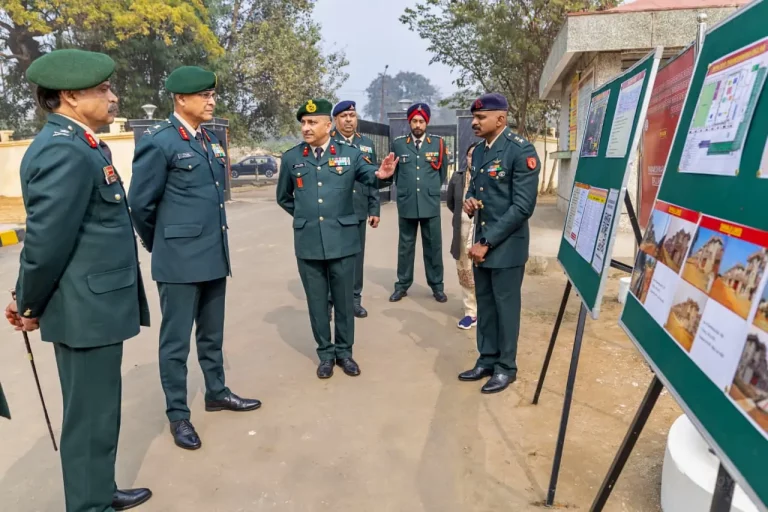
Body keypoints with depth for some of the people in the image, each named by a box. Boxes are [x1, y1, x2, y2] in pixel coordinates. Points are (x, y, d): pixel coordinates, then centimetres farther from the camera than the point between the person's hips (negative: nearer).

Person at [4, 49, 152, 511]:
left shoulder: (82, 144, 13)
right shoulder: (65, 151, -20)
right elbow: (46, 239, -21)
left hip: (97, 301, 10)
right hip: (87, 308, -10)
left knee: (99, 411, 22)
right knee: (91, 417, 6)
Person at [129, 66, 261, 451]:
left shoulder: (210, 140, 12)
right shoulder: (158, 142, -11)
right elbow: (140, 203, -6)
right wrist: (163, 246, 6)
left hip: (214, 254, 7)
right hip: (180, 259, -7)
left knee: (212, 333, 19)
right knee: (176, 340, 6)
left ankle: (216, 392, 36)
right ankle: (177, 414, 21)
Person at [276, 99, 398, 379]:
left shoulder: (350, 153, -1)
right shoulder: (291, 158, 4)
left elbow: (371, 177, -9)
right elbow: (283, 197, 18)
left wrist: (382, 175, -31)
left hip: (342, 240, -1)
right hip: (308, 243, 2)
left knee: (344, 299, 11)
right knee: (317, 301, 11)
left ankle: (344, 351, 28)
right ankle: (325, 353, 27)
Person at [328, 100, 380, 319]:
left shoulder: (367, 144, 11)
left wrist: (375, 209, 7)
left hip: (358, 212, 4)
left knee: (356, 256, 10)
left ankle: (354, 298, 23)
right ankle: (329, 299, 20)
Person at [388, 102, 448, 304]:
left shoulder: (438, 143, 2)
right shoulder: (398, 144, 2)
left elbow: (443, 171, 13)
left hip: (431, 203, 0)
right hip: (406, 204, 0)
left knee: (433, 246, 6)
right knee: (405, 245, 9)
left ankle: (436, 286, 18)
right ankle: (402, 285, 19)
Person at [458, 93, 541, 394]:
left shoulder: (521, 151, -14)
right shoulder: (478, 151, 10)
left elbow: (523, 206, -18)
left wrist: (488, 242, -18)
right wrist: (469, 202, -3)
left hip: (506, 245, -7)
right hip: (481, 242, 7)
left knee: (505, 306, 5)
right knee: (484, 304, 15)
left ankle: (506, 366, 22)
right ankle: (487, 359, 30)